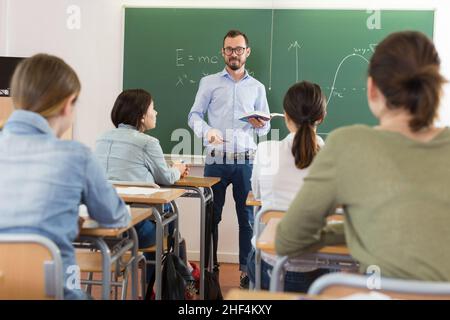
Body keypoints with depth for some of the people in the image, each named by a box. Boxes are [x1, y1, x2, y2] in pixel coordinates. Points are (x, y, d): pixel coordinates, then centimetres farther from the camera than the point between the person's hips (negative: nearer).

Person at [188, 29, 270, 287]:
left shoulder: (257, 87, 14)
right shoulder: (209, 82, 9)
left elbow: (266, 127, 13)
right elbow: (194, 115, 3)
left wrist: (260, 125, -11)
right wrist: (206, 131, -17)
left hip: (246, 160, 1)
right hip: (216, 159, -1)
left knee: (247, 217, 2)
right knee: (212, 215, 4)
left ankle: (247, 268, 9)